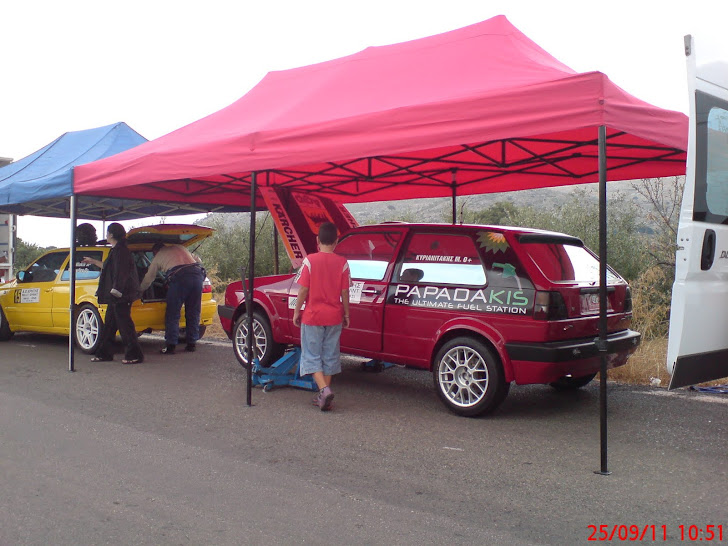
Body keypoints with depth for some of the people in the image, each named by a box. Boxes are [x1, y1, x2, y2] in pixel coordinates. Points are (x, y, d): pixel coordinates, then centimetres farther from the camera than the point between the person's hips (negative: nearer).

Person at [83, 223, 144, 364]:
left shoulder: (120, 251, -15)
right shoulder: (117, 250, 19)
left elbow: (121, 272, -22)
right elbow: (109, 267, 34)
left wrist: (115, 291, -24)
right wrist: (93, 261, 46)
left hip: (120, 296, -11)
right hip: (116, 296, 11)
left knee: (124, 324, -8)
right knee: (110, 324, 15)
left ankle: (134, 355, -4)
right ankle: (104, 353, 22)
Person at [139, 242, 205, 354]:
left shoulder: (158, 257, 22)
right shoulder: (179, 247, 33)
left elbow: (148, 279, 29)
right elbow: (198, 260, 28)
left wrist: (139, 291, 44)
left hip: (179, 277, -4)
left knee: (172, 314, 3)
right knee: (193, 313, 13)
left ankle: (170, 345, 1)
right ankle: (192, 343, 16)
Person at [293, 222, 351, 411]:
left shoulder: (310, 261, -10)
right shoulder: (342, 263, -4)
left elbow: (303, 290, -9)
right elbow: (344, 292, -1)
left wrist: (297, 311, 3)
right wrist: (346, 314, 11)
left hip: (312, 316, -3)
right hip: (334, 317, 3)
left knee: (312, 356, 5)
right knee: (330, 356, 13)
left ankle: (324, 389, -13)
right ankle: (324, 395, 18)